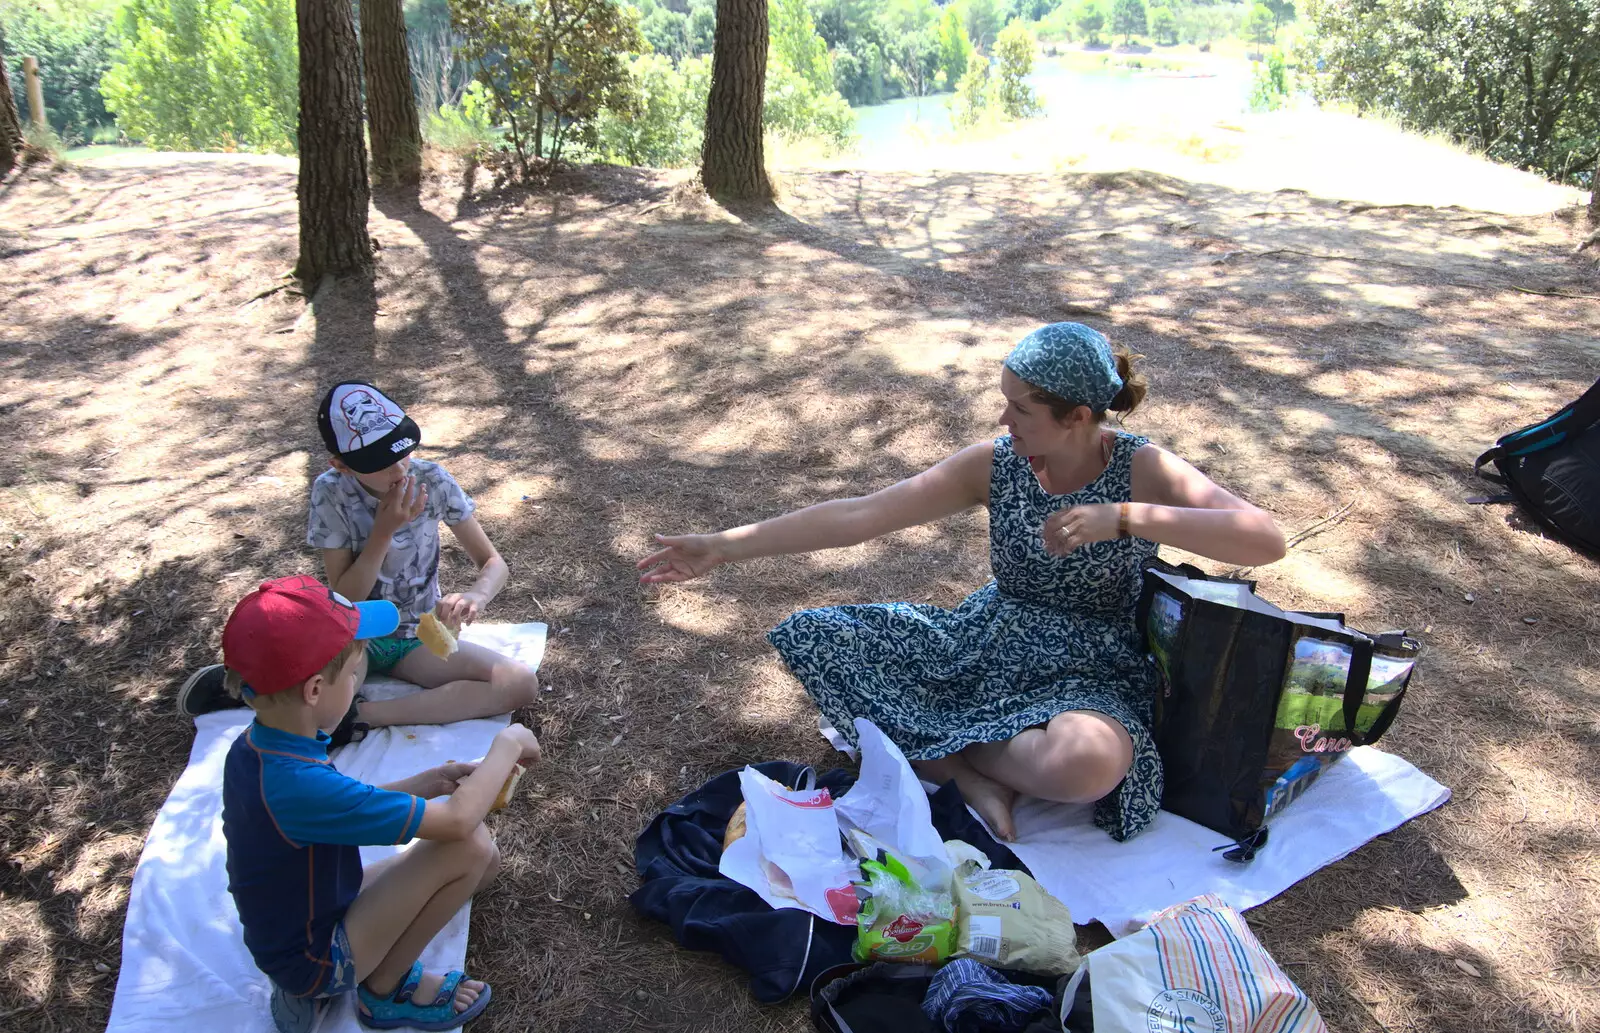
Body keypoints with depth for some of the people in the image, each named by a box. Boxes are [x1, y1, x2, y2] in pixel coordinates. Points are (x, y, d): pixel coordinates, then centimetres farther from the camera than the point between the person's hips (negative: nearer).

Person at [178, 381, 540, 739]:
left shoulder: (432, 481, -14)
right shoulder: (330, 492, -15)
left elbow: (494, 563, -9)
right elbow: (344, 599, -14)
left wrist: (476, 595, -32)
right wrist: (385, 530, -27)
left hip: (419, 641, 2)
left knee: (522, 684, -25)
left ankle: (363, 714, -21)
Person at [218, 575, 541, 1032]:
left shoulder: (253, 749, -8)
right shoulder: (299, 783, -35)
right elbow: (457, 820, -31)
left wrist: (422, 784, -3)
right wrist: (507, 745, -15)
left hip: (287, 932, 9)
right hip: (313, 960, -9)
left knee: (484, 859, 9)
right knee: (469, 845, -20)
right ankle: (386, 989, 2)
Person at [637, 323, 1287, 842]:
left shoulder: (1141, 469, -14)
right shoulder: (995, 465, -6)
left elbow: (1268, 541, -26)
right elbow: (858, 517, -10)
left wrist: (1123, 518, -34)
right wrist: (723, 547, -13)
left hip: (1086, 674, -4)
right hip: (986, 644, 4)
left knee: (1089, 762, -42)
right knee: (810, 636, -11)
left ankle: (945, 747, -10)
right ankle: (974, 777, -14)